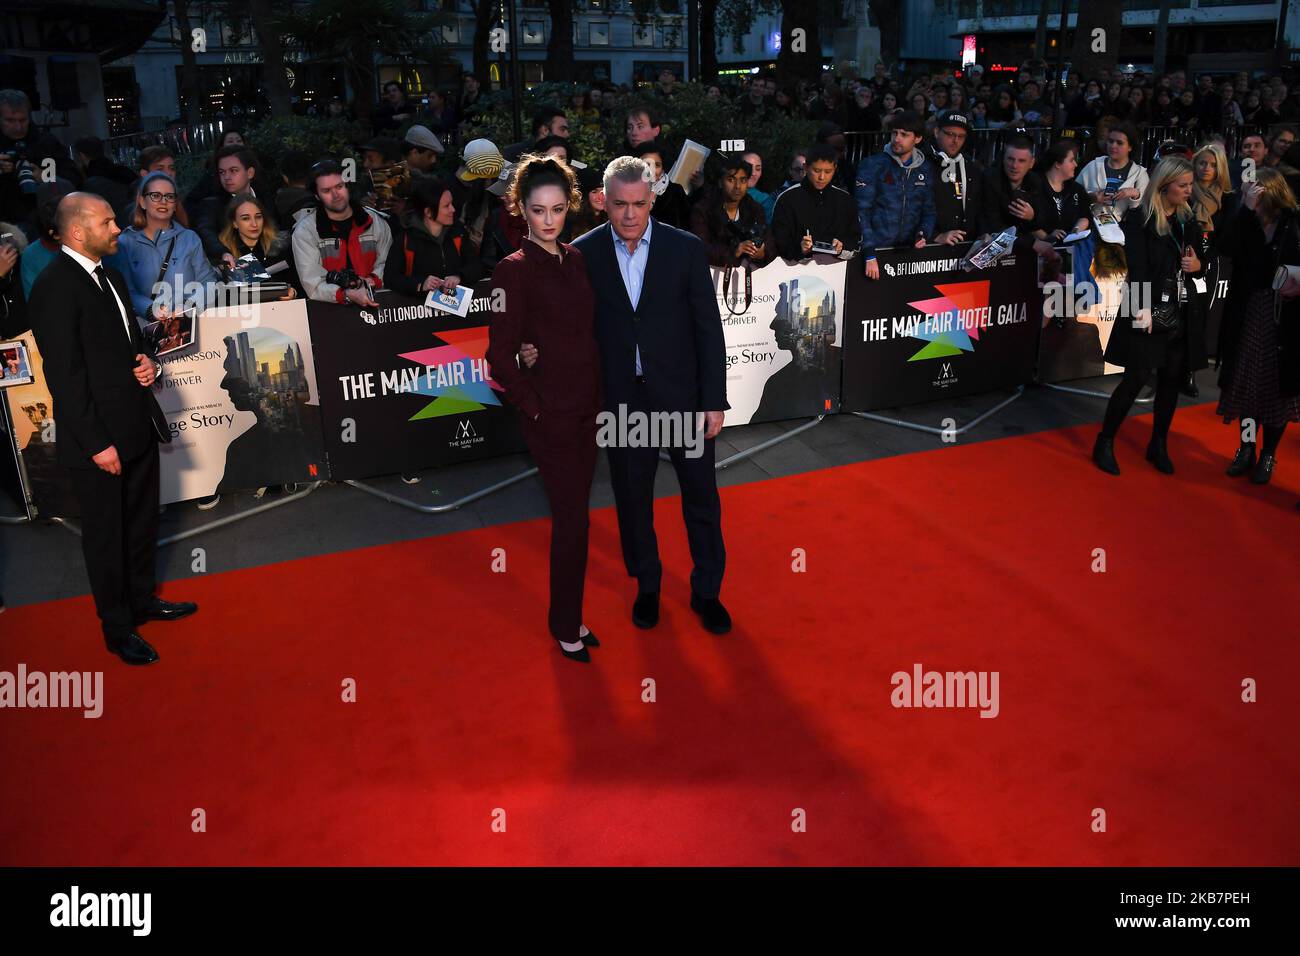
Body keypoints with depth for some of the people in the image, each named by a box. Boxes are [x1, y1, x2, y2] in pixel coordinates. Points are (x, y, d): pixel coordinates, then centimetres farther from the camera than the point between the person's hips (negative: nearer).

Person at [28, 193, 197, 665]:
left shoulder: (109, 275, 9)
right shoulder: (55, 287, -17)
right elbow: (64, 375, -19)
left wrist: (147, 364, 0)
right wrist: (97, 444, -19)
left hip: (138, 426, 8)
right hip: (99, 438, -8)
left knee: (142, 520, 21)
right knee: (105, 534, 7)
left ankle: (143, 599, 40)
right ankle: (117, 628, 22)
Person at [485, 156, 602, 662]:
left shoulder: (575, 258, 8)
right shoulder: (514, 269, -12)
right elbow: (500, 356, -14)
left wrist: (598, 397, 9)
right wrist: (535, 406, -9)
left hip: (585, 408, 6)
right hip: (550, 414, -6)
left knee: (574, 516, 14)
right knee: (571, 520, 1)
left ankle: (570, 617, 28)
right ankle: (565, 626, 19)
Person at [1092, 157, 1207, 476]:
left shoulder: (1188, 220, 11)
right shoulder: (1139, 219, -6)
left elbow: (1199, 265, 20)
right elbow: (1137, 268, -14)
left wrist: (1198, 266, -4)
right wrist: (1142, 309, -24)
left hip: (1182, 312, 6)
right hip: (1149, 310, -6)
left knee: (1172, 378, 9)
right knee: (1137, 377, -6)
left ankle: (1159, 445, 21)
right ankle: (1105, 443, 7)